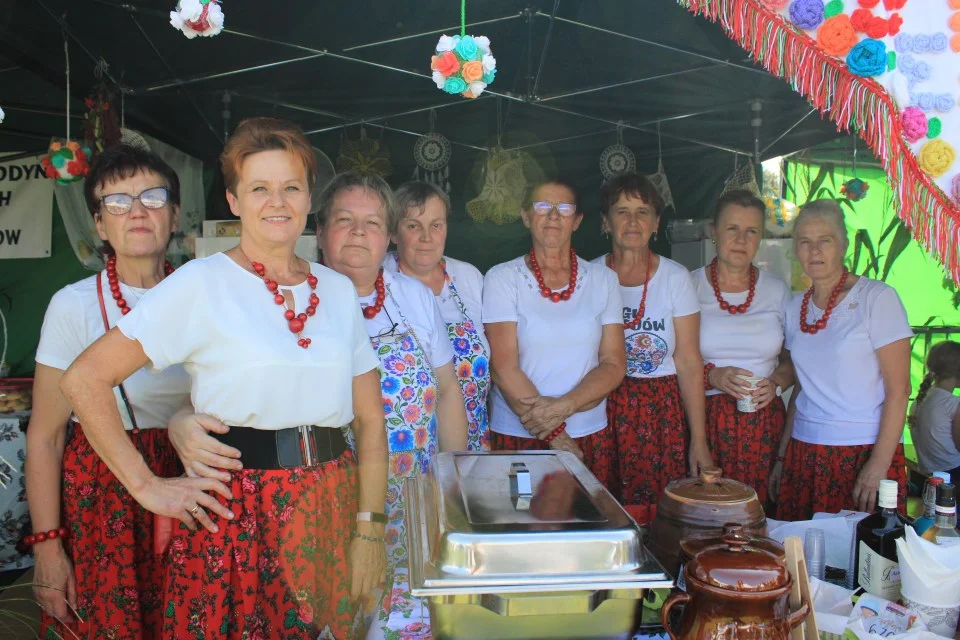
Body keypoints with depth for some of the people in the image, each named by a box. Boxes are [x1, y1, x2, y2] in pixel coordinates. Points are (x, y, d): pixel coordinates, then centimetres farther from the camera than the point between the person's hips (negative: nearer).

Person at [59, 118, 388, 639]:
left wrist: (370, 527, 0)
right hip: (232, 517, -4)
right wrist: (146, 485, -8)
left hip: (331, 513, 4)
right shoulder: (201, 284, -7)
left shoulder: (338, 290, 6)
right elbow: (84, 379, -7)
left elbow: (369, 419, 7)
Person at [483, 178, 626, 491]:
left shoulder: (602, 279, 6)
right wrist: (557, 440, -12)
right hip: (517, 437, -2)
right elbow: (504, 368, -10)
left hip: (591, 437, 3)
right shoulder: (501, 278, -3)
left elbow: (614, 364, 2)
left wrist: (564, 406, -15)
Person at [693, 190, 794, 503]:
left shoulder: (777, 290, 10)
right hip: (704, 416, -2)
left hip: (762, 421, 2)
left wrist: (776, 383, -4)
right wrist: (712, 375, -14)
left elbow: (794, 358, 15)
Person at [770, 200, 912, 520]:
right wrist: (782, 457, 10)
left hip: (864, 453, -4)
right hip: (804, 454, 5)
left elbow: (898, 389, -10)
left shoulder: (877, 298, -7)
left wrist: (879, 464, -15)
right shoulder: (795, 307, 9)